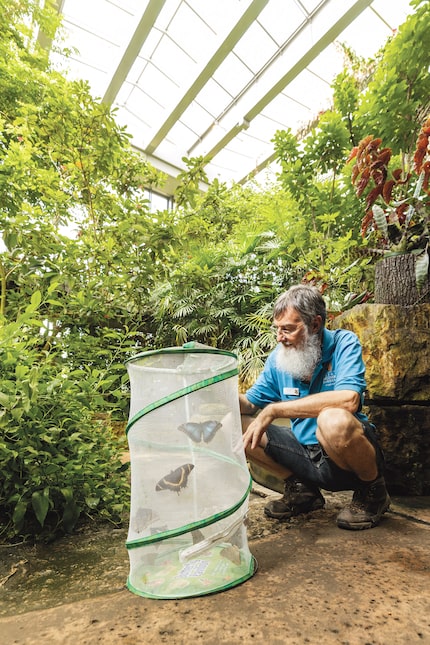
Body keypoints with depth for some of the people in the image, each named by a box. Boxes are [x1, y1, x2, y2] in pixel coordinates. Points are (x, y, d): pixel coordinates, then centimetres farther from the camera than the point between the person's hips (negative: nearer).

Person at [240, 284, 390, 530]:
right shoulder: (278, 357, -2)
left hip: (351, 456, -5)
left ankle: (373, 491, -4)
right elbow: (250, 404, 5)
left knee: (334, 420, -38)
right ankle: (301, 490, 10)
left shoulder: (344, 343, -16)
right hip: (306, 453, 5)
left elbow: (349, 399, -34)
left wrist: (274, 410, -32)